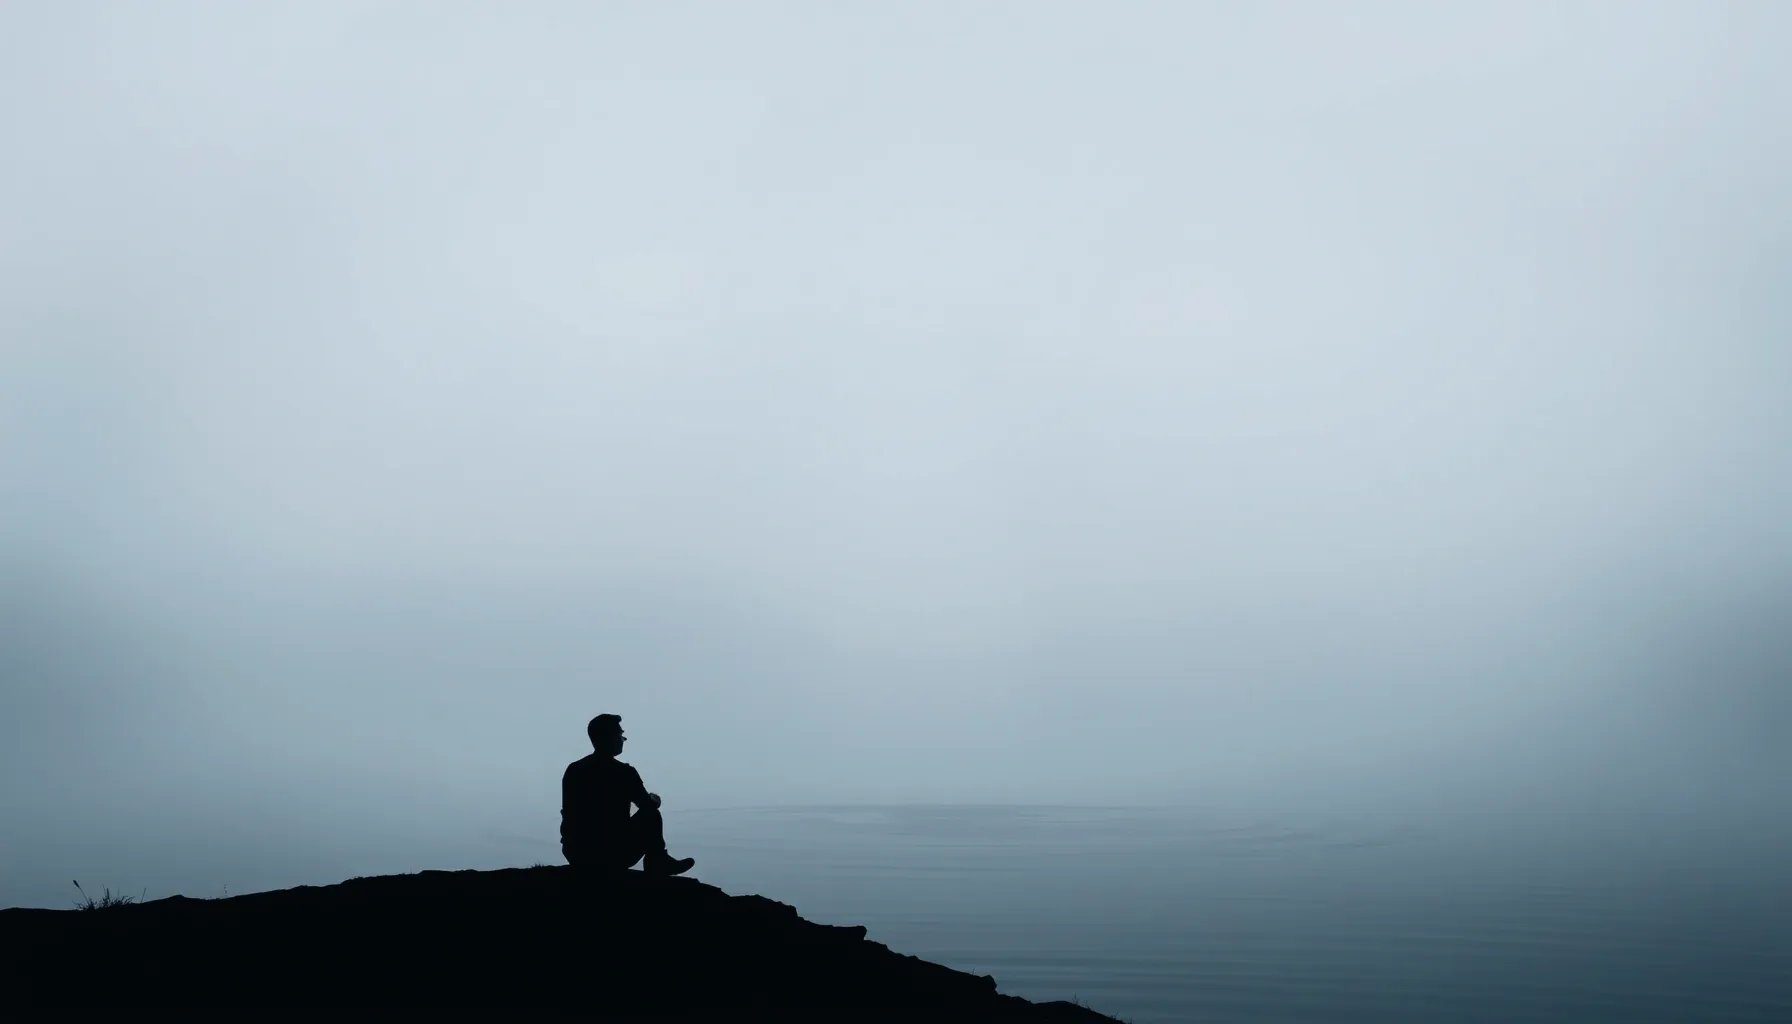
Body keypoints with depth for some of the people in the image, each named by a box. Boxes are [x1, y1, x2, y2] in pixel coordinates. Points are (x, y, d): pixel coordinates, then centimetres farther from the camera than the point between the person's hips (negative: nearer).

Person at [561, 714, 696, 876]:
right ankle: (658, 866, 28)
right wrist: (653, 800, 28)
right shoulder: (623, 772, -11)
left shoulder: (573, 770, 4)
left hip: (576, 855, 5)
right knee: (651, 815, 15)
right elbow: (650, 807, 3)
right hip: (614, 856, -5)